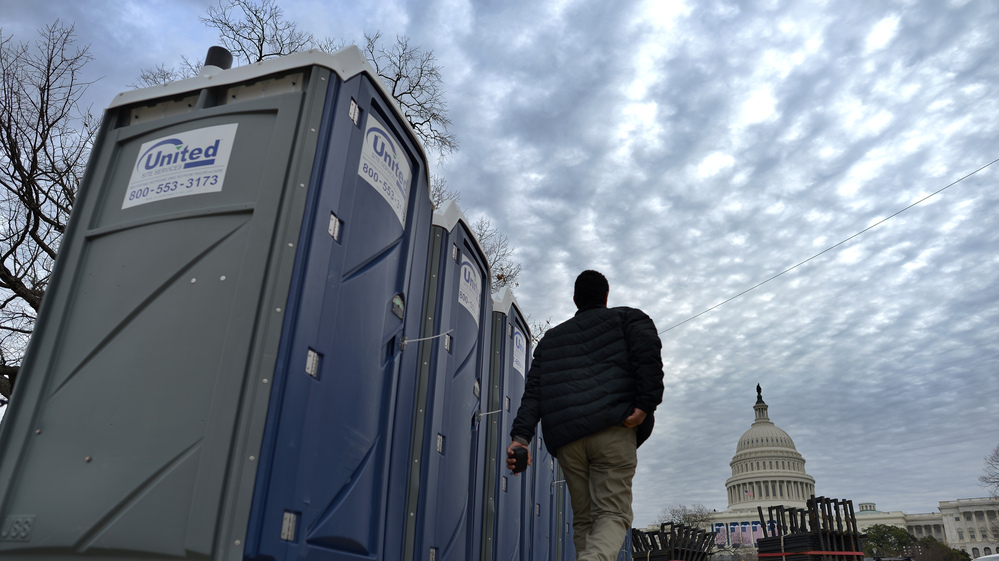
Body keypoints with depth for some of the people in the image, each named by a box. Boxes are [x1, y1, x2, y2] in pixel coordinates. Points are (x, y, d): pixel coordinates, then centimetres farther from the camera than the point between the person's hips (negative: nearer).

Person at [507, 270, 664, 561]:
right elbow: (648, 349, -5)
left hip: (566, 438, 3)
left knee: (584, 519, 14)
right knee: (612, 513, -5)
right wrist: (646, 404, -9)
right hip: (613, 429, -3)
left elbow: (533, 390, 13)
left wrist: (520, 436, 3)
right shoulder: (626, 317, 19)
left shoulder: (551, 338, 29)